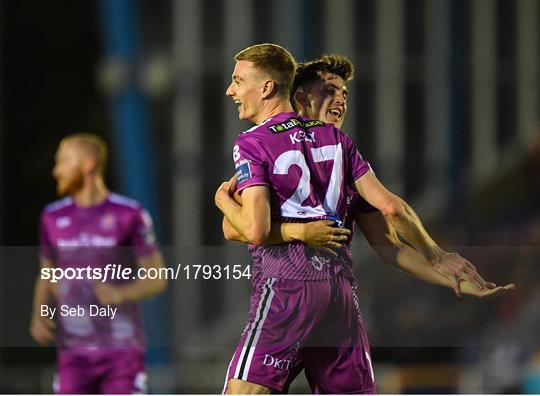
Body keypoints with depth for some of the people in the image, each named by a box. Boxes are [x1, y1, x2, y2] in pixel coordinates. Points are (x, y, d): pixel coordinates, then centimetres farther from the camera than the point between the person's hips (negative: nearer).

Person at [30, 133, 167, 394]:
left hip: (123, 349, -3)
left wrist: (121, 294, -22)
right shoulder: (53, 217, 7)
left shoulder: (130, 215, -5)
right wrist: (38, 316, -2)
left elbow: (158, 279, -3)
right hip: (74, 352, 3)